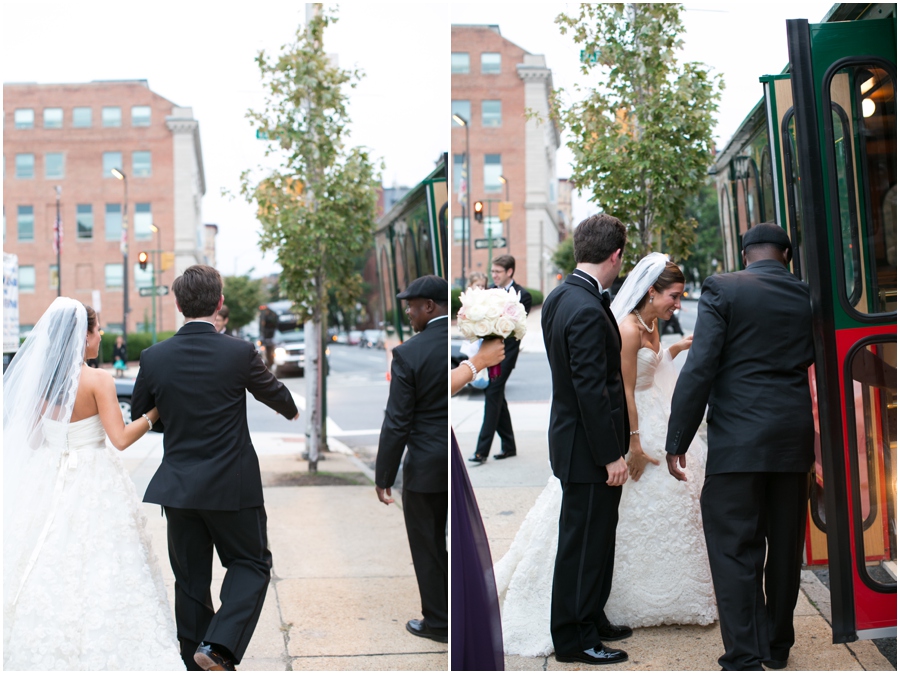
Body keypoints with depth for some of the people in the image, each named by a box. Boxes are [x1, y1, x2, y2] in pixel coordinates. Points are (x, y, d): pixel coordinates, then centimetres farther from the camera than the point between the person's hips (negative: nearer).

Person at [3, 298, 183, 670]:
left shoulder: (40, 379, 1)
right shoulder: (98, 379, -14)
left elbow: (31, 438, 8)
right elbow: (121, 438, -16)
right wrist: (154, 414, -3)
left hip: (49, 481, 6)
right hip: (94, 484, -5)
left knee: (49, 568, 12)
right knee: (98, 567, 4)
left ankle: (44, 652, 19)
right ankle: (99, 652, 8)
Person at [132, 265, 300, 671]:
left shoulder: (154, 358, -5)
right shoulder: (240, 353, -11)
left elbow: (138, 418, 8)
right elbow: (272, 391, 8)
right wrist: (291, 410, 31)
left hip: (178, 486, 3)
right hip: (232, 486, -3)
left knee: (190, 579, 13)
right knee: (251, 563, 14)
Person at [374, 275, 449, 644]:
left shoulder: (409, 352, -16)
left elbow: (397, 423, -14)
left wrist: (383, 477, -4)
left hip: (428, 467, -4)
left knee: (428, 547, 12)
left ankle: (437, 622, 24)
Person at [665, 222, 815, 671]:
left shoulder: (722, 290, -5)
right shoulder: (806, 297, 7)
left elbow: (700, 368, -12)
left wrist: (677, 441, -9)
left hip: (739, 438, -5)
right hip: (795, 436, 5)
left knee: (735, 548, -1)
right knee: (784, 546, 15)